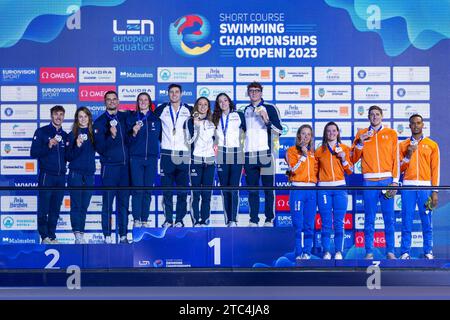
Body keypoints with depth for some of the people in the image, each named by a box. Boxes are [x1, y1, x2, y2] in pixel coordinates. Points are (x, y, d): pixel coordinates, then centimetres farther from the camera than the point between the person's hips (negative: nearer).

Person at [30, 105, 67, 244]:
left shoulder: (64, 135, 16)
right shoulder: (42, 132, 2)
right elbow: (33, 153, -5)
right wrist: (49, 146, -17)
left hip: (61, 177, 4)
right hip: (46, 175, -4)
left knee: (55, 209, 6)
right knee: (44, 208, -5)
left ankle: (52, 236, 12)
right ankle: (45, 237, -1)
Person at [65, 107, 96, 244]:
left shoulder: (93, 133, 9)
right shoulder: (72, 134, 0)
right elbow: (68, 156, -4)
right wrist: (77, 146, -18)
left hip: (89, 174, 3)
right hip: (75, 173, -3)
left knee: (84, 205, 6)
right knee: (76, 204, -7)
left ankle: (81, 234, 11)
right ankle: (77, 234, -12)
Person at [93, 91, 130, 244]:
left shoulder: (125, 117, 10)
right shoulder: (100, 122, -1)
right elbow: (99, 148, -7)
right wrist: (111, 136, -20)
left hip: (125, 166, 4)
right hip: (109, 166, -3)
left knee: (124, 202, 7)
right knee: (108, 202, -3)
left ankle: (123, 235, 14)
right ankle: (107, 237, 2)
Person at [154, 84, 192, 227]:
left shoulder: (189, 110, 5)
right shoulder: (161, 109, 7)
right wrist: (161, 140, 12)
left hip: (184, 155, 0)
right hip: (167, 154, 0)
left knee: (182, 189, 1)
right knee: (167, 189, 2)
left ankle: (179, 219, 8)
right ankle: (168, 219, 8)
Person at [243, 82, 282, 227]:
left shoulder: (270, 109, 2)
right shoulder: (245, 110, 16)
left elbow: (279, 130, -3)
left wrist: (267, 120, -16)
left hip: (265, 154, -4)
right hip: (249, 155, 4)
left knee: (268, 189, -1)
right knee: (252, 189, 5)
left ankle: (269, 220, 4)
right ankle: (253, 220, 9)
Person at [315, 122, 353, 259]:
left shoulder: (344, 148, 9)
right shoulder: (319, 150, 9)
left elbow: (350, 171, 8)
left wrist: (344, 159, -6)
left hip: (340, 187, 0)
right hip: (324, 188, 0)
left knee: (339, 222, -2)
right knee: (326, 222, -2)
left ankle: (339, 251, 5)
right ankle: (326, 251, 3)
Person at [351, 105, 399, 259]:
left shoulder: (391, 134, 10)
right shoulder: (361, 134, 10)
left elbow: (396, 159, 6)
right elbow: (354, 159, 6)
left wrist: (395, 181, -2)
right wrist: (360, 142, -8)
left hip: (387, 180, 0)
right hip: (369, 181, 0)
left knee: (389, 217, 1)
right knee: (369, 218, 0)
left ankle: (390, 251, 8)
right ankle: (369, 251, 5)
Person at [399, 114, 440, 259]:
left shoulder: (432, 145, 8)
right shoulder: (403, 145, 11)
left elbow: (435, 169, 5)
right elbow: (400, 168, 9)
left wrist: (435, 191, -1)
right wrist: (408, 155, -8)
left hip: (425, 187, -1)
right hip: (408, 187, 1)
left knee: (427, 221, 0)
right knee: (407, 220, -2)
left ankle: (428, 251, 8)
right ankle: (405, 252, 2)